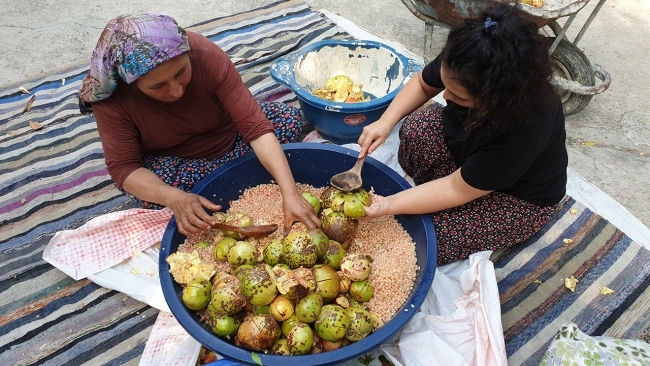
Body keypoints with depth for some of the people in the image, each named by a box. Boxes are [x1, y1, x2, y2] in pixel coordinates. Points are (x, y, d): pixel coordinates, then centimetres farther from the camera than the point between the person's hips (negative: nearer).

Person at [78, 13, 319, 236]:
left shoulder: (207, 56, -31)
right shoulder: (112, 97, -30)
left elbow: (256, 127, -34)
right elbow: (123, 168, -26)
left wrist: (290, 194, -43)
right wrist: (175, 198, -46)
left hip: (227, 137, 1)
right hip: (173, 160, 0)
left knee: (290, 119, -17)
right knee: (151, 192, -33)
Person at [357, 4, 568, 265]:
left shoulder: (523, 132, -42)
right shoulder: (464, 70, -27)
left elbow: (457, 191, -32)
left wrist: (387, 205, -31)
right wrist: (385, 122, -19)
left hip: (519, 196, -5)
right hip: (469, 146, 5)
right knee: (416, 129, -23)